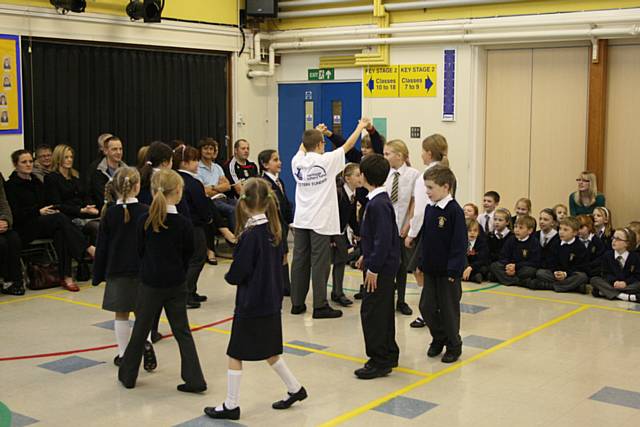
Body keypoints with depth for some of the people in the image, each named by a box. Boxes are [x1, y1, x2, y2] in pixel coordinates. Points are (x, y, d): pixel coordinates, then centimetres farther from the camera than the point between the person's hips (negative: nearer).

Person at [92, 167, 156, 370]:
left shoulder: (109, 212, -3)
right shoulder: (145, 212, -7)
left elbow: (102, 246, 0)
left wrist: (98, 274, 7)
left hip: (116, 270, 1)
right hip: (142, 269, 0)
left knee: (121, 315, 8)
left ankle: (123, 354, 15)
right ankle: (146, 341, -13)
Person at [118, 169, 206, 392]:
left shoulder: (144, 221, -9)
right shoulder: (184, 224, -11)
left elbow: (140, 251, 1)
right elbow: (188, 255, -1)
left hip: (150, 283, 0)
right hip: (176, 285, 0)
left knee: (140, 329, 14)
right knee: (182, 331, 8)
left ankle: (128, 374, 27)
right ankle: (194, 379, 6)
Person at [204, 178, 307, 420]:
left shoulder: (250, 234, -19)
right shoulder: (274, 230, 3)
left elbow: (237, 273, -17)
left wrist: (229, 277, 3)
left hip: (251, 304, -8)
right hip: (272, 301, 8)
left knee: (235, 355, 4)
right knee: (269, 351, 22)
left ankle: (231, 406, 11)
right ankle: (295, 389, 28)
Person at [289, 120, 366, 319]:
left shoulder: (297, 161, 3)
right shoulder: (327, 160, -9)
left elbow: (303, 148, 26)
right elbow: (348, 145, 4)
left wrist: (314, 132, 40)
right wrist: (360, 127, 19)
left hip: (301, 220, 5)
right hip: (320, 220, -5)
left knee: (300, 261, 8)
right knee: (320, 263, -2)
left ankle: (297, 303, 15)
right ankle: (320, 306, 1)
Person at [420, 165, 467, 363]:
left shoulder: (454, 211, -16)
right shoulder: (429, 209, 7)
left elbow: (460, 244, -17)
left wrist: (453, 270, -18)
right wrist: (421, 264, 12)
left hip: (448, 271, -7)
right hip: (431, 269, 7)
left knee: (448, 309, 4)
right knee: (426, 307, 9)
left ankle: (454, 346, 21)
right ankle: (438, 339, 30)